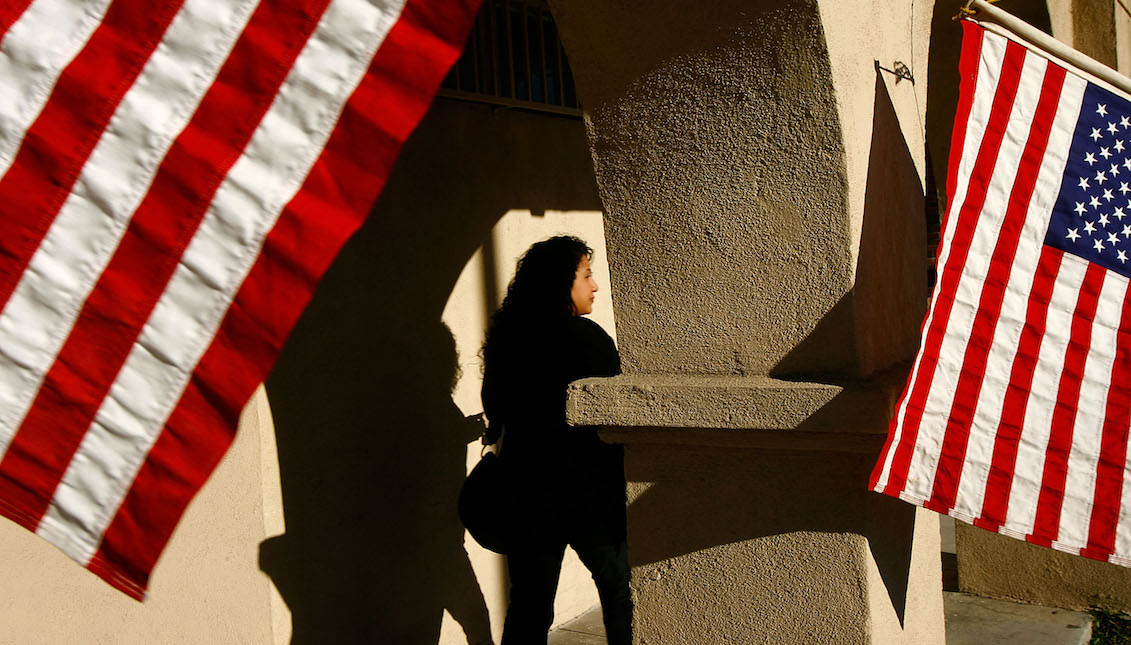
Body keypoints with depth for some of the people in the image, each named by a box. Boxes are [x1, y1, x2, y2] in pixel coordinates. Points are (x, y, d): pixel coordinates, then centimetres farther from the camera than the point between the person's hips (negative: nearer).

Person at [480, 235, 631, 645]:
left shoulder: (508, 337, 4)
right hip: (586, 490, -5)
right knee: (619, 592, 15)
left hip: (523, 490, 6)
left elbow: (496, 411, 11)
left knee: (528, 609, 10)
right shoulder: (586, 337, -15)